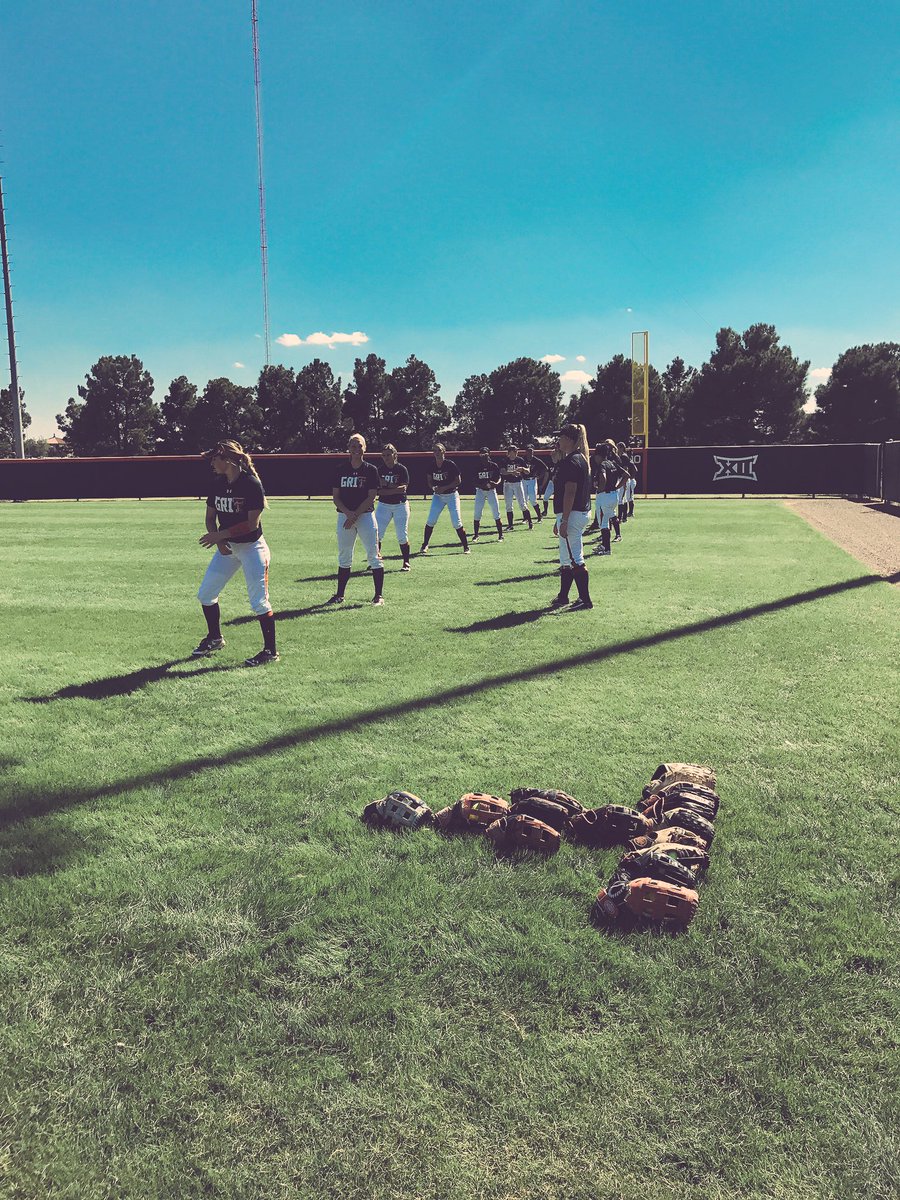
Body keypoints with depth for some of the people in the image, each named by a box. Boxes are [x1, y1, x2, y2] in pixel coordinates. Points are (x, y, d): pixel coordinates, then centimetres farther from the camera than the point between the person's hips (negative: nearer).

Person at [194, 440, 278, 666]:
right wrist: (218, 541, -8)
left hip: (252, 547, -7)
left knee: (259, 601, -8)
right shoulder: (218, 485, 4)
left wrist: (220, 534, -20)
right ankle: (215, 638, 31)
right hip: (227, 547, 7)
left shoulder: (252, 484, -17)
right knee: (205, 594, 10)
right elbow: (210, 517, 10)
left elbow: (252, 524, -21)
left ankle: (270, 651, 3)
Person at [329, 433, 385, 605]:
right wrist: (348, 513, -12)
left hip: (366, 515, -3)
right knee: (344, 557, 10)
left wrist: (355, 515, -13)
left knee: (374, 555, -5)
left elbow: (371, 497, -6)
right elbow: (335, 496, 4)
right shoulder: (341, 470, 7)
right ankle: (340, 595, 18)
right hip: (344, 516, 3)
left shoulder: (371, 470, -1)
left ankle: (378, 595, 0)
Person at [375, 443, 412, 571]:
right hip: (383, 505, 2)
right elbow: (378, 491, -6)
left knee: (402, 536, -3)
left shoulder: (402, 469, -4)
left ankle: (406, 563, 8)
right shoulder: (380, 470, 2)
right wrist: (395, 489, -18)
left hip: (400, 505, -2)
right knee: (376, 534, -6)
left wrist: (386, 485, -16)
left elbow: (403, 487, -15)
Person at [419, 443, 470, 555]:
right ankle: (425, 545, 13)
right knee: (430, 521, -2)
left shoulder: (450, 464, -15)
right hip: (438, 496, 4)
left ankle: (466, 547, 4)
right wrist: (433, 487, -14)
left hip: (452, 495, -4)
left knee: (457, 523, -7)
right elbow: (430, 481, 9)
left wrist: (444, 488, -20)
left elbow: (458, 481, -12)